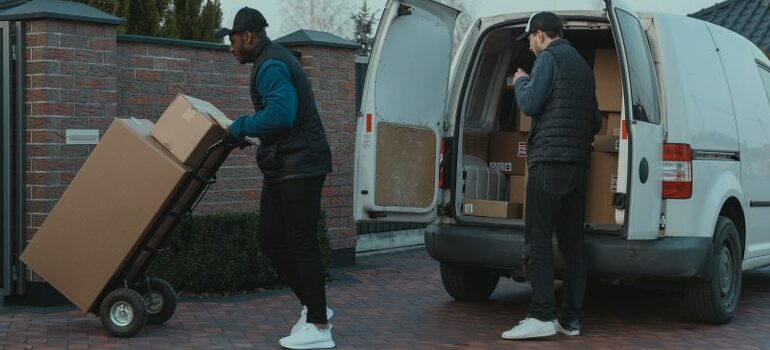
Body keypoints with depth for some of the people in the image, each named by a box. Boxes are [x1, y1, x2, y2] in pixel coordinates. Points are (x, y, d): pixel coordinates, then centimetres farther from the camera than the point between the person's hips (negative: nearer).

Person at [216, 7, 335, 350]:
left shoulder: (271, 66, -14)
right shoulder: (272, 61, 19)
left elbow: (280, 114, -28)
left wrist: (240, 127, -16)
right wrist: (246, 129, 17)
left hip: (300, 167, -11)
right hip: (283, 167, 11)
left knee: (301, 243, -8)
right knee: (272, 239, 11)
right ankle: (312, 305, 20)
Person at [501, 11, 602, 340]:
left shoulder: (550, 57, -3)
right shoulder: (583, 65, 22)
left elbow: (530, 103, -10)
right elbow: (595, 121, 23)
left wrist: (521, 81, 8)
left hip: (550, 161, -8)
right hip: (578, 164, 8)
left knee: (538, 240, -9)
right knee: (572, 242, 7)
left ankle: (542, 316, -14)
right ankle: (571, 319, 7)